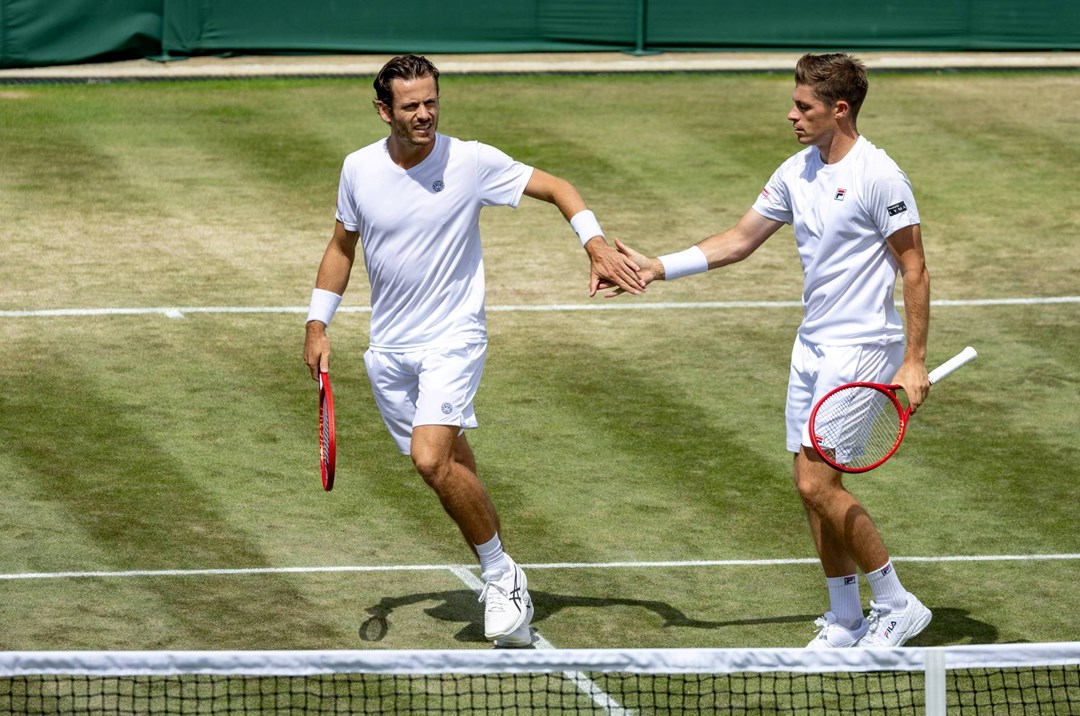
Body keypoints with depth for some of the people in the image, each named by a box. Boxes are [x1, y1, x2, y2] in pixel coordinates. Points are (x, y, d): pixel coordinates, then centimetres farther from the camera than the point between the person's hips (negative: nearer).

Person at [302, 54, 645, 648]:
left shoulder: (471, 162, -11)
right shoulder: (359, 170, -2)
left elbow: (556, 188, -3)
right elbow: (342, 247, 14)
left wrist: (597, 244, -18)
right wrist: (317, 325, 10)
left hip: (453, 337, -4)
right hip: (389, 349, 4)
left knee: (432, 459, -23)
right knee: (451, 470, 8)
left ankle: (501, 575, -7)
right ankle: (504, 591, 22)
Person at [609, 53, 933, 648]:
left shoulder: (878, 177, -16)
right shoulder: (797, 173, 7)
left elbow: (914, 269, -13)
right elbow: (739, 241, 15)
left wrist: (915, 362, -16)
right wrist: (657, 269, 8)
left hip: (862, 347, -8)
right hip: (812, 343, 8)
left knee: (817, 483, -12)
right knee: (811, 484, 7)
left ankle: (897, 605, -1)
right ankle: (846, 619, 17)